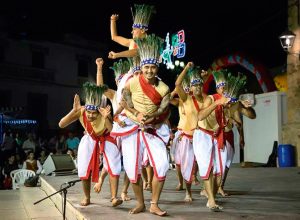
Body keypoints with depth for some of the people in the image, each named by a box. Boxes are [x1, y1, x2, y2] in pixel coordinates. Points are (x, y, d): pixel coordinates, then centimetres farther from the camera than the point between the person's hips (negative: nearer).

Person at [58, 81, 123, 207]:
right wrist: (74, 110, -48)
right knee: (84, 170, -2)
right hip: (90, 140, 2)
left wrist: (106, 118, -54)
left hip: (106, 140, -1)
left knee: (114, 167, -16)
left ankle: (114, 198, -8)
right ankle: (87, 198, 20)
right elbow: (61, 125, -36)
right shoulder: (81, 112, -31)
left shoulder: (104, 113, -35)